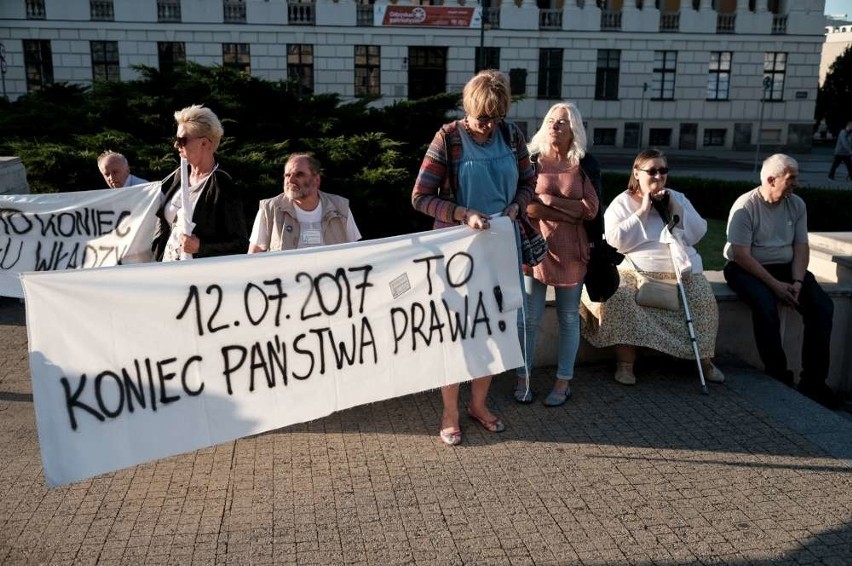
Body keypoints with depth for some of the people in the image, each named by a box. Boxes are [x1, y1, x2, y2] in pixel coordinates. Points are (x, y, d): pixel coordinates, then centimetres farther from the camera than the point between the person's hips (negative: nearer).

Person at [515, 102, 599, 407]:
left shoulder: (584, 165, 3)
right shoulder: (532, 160, -1)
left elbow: (591, 209, -6)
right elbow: (527, 207, -11)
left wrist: (550, 200, -13)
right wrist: (573, 212, -14)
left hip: (570, 252, 1)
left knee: (569, 318, 9)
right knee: (529, 318, 4)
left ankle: (564, 381, 23)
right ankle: (523, 377, 19)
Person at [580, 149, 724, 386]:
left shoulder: (677, 198, 19)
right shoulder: (622, 202, 8)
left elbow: (698, 234, 9)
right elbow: (616, 240, -8)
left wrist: (676, 209, -2)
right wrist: (642, 211, -8)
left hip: (683, 270, 3)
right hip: (638, 271, -3)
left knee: (704, 300, -23)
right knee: (619, 297, -31)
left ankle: (705, 359, -1)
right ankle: (625, 363, -19)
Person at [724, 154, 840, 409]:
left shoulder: (797, 204, 4)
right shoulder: (745, 206, -14)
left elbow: (801, 247, 3)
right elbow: (741, 255, -18)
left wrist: (797, 281, -14)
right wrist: (775, 285, -23)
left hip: (785, 267, 6)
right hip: (747, 269, -5)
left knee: (822, 305, -16)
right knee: (765, 304, -35)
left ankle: (813, 380, -10)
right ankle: (778, 375, -20)